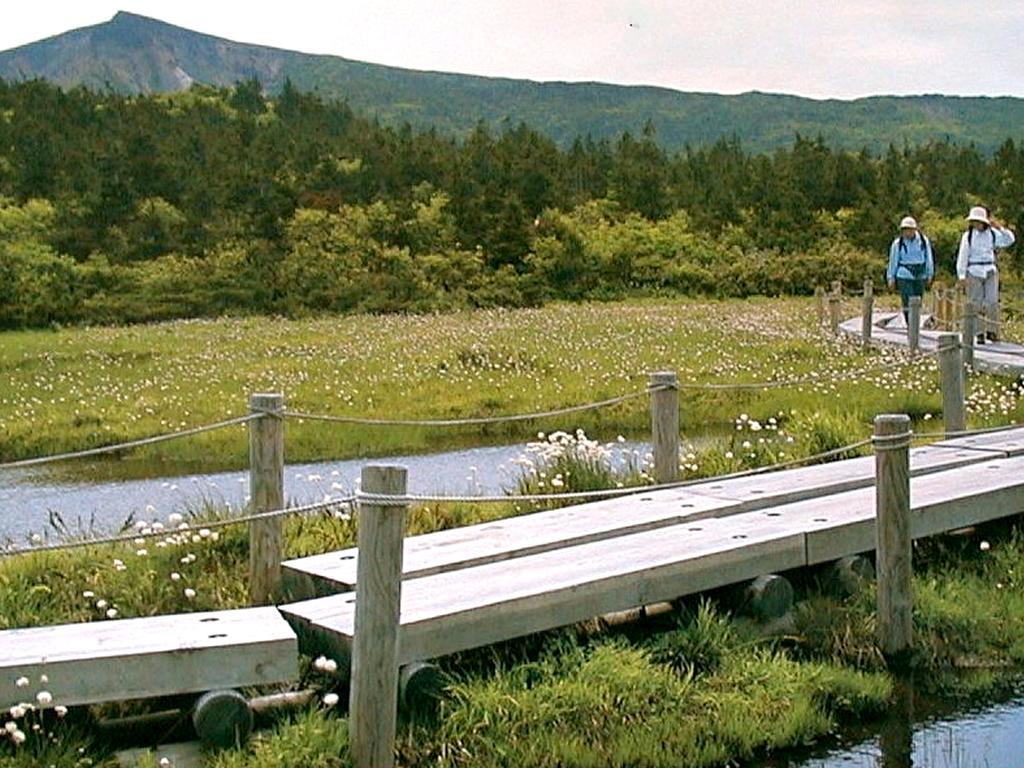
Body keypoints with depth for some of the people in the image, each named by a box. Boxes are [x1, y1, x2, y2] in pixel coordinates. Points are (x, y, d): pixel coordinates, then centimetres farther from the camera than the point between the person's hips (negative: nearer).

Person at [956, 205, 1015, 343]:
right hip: (974, 272, -1)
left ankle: (992, 331, 2)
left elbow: (1009, 240, 6)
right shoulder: (968, 236, 0)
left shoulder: (992, 234, 6)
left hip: (990, 271, 1)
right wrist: (962, 275, -6)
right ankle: (980, 334, 6)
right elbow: (962, 256, 0)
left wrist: (1000, 228, -5)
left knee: (992, 302, -8)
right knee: (977, 304, 0)